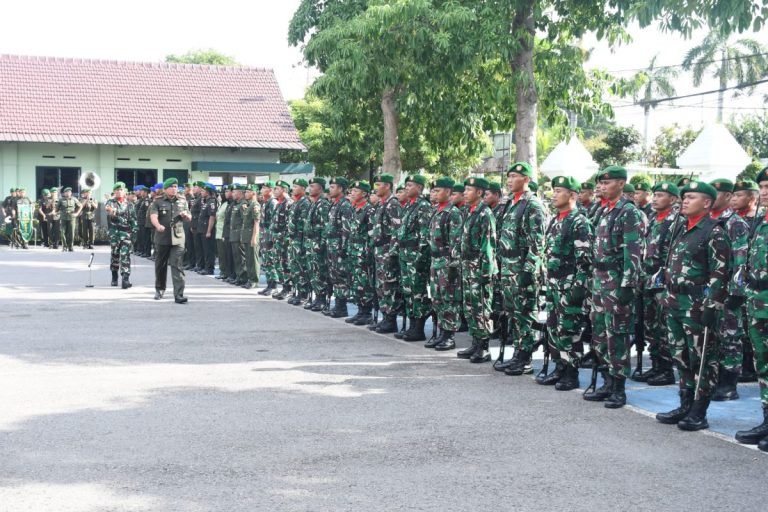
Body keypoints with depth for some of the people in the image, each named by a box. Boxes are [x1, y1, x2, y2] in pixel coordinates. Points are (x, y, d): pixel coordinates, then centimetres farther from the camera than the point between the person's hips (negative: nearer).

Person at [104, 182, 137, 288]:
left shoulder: (129, 205, 12)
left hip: (126, 232, 0)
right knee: (114, 254, 8)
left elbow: (133, 219, 13)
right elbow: (107, 208, -19)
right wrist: (111, 211, -43)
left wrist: (134, 231, 4)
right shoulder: (111, 202, 5)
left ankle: (125, 279, -16)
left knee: (125, 255, -9)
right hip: (114, 232, 0)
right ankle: (114, 277, 22)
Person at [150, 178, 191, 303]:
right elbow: (153, 216, -15)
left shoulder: (182, 201, 11)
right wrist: (158, 225, -36)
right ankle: (159, 289, 34)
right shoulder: (158, 202, 1)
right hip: (162, 238, 0)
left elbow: (189, 218, 18)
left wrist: (186, 215, -7)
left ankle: (178, 295, -14)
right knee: (160, 265, 14)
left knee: (177, 266, -9)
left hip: (177, 238, 1)